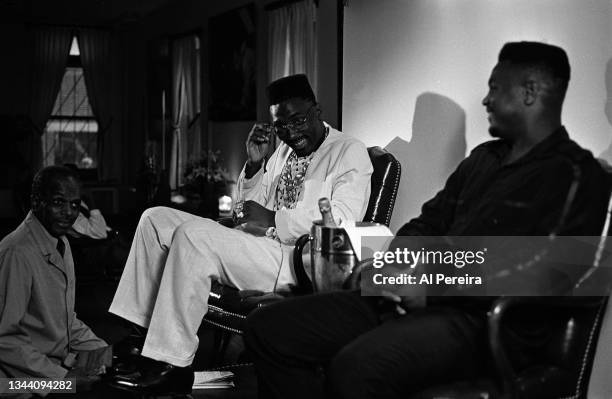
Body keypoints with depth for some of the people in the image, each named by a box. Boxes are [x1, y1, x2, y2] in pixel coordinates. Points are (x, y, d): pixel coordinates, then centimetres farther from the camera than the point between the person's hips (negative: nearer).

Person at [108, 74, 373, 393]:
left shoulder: (350, 152, -1)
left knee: (193, 235, -28)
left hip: (295, 262, -9)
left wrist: (272, 219, -16)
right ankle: (139, 330, -4)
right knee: (156, 219, 2)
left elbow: (341, 224, -16)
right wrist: (254, 163, 6)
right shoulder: (285, 151, 22)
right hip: (253, 246, 9)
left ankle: (170, 364, -25)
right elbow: (249, 209, 22)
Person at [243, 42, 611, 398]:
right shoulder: (484, 157, 23)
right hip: (408, 300, 9)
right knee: (268, 329, -5)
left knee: (355, 368, -38)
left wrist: (433, 291, -14)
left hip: (475, 319, -9)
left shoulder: (574, 176, -5)